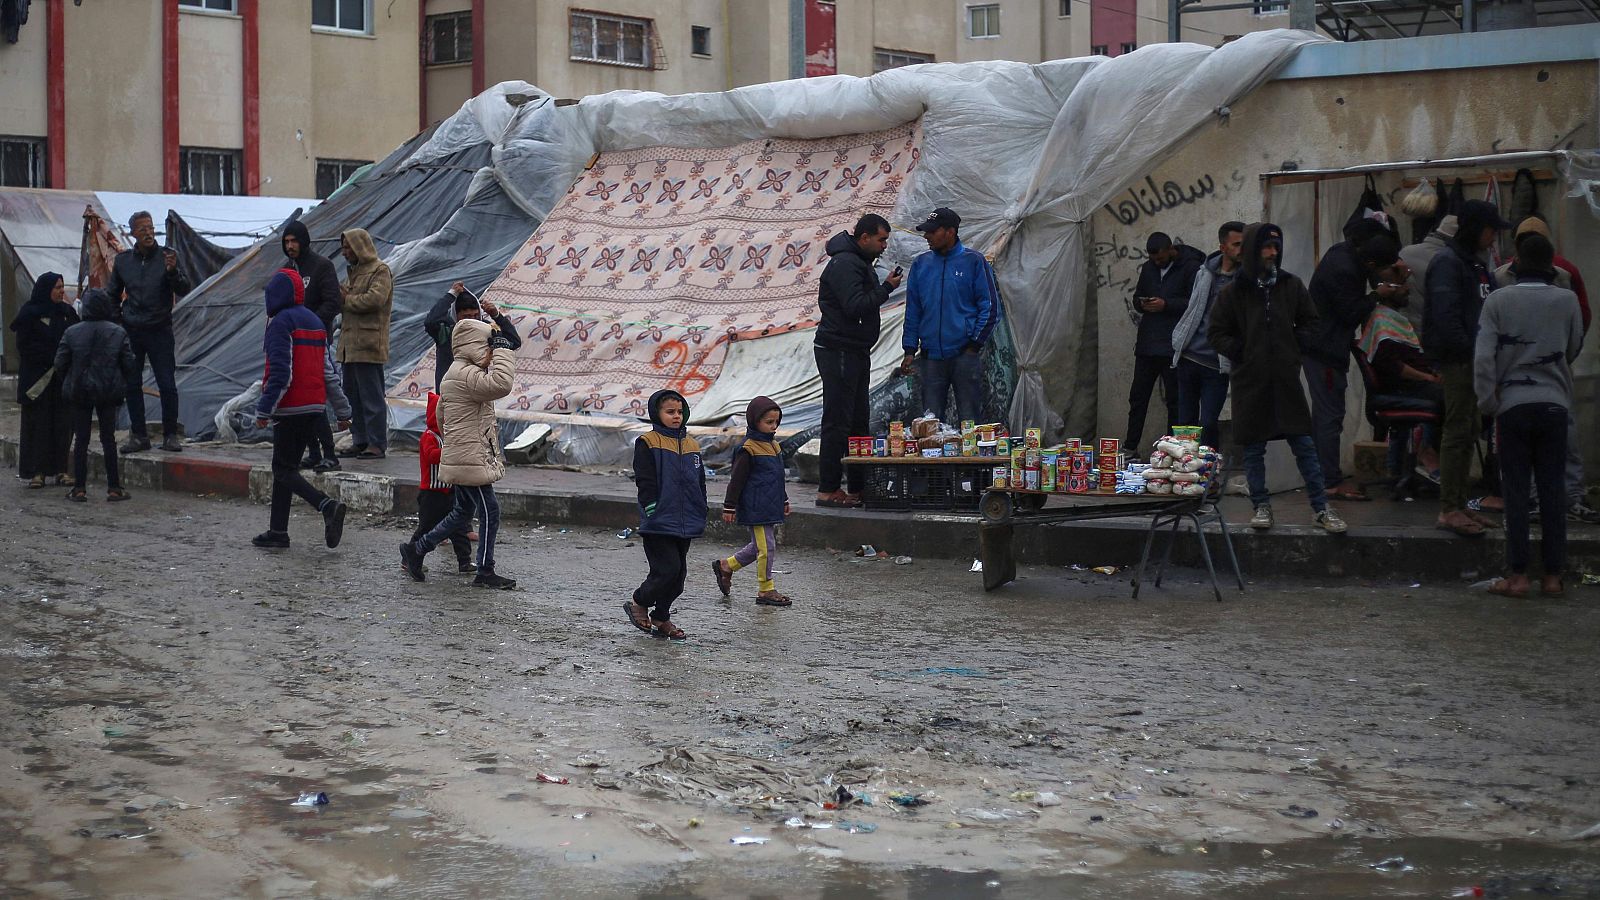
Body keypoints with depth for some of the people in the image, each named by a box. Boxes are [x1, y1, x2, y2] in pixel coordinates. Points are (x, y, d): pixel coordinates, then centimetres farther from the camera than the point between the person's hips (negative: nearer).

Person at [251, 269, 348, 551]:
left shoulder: (280, 322, -11)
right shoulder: (314, 321, 15)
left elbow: (280, 372, -19)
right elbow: (328, 371, 17)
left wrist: (264, 409, -17)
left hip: (290, 410, -8)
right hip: (315, 407, 8)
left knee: (284, 469, -2)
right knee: (286, 467, 14)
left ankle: (327, 506, -21)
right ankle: (277, 532, 16)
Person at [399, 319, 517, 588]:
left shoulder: (457, 374, 18)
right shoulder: (466, 374, -18)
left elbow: (441, 418, 26)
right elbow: (500, 384, -34)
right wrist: (503, 350, -23)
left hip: (462, 458, 11)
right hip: (471, 459, -11)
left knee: (462, 513, 19)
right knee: (489, 511, -5)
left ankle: (416, 549, 24)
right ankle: (485, 572, 2)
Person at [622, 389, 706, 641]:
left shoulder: (692, 445, 13)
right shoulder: (648, 443, -5)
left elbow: (700, 484, 18)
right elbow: (645, 483, -10)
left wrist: (700, 517, 14)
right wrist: (653, 513, -16)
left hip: (685, 525, 6)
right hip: (659, 525, -6)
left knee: (679, 573, 9)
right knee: (667, 570, -11)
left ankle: (660, 618, 22)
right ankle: (639, 604, 12)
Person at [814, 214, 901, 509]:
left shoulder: (859, 262, 19)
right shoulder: (844, 263, -15)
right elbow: (854, 307, -24)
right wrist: (887, 288, -18)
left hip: (856, 352, 11)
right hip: (839, 351, -11)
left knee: (857, 421, 12)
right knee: (838, 421, -9)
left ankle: (857, 487, 17)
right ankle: (828, 490, -7)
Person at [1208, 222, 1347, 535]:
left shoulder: (1291, 286, 5)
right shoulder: (1233, 292, -1)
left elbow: (1310, 322, 16)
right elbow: (1217, 333, 5)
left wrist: (1296, 347, 3)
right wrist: (1241, 353, -5)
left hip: (1286, 380, 1)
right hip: (1250, 382, -1)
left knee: (1304, 445, 1)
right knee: (1253, 449, 6)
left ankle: (1321, 509, 6)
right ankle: (1261, 506, 18)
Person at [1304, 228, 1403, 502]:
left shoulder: (1344, 252, 5)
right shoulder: (1343, 271, -25)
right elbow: (1352, 313, -18)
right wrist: (1377, 295, -7)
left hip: (1318, 344, 11)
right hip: (1325, 350, -11)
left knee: (1323, 412, 16)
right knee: (1331, 415, -7)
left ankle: (1324, 475, 24)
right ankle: (1332, 482, -4)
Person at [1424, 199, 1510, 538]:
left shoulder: (1476, 263, 19)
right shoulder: (1447, 262, -11)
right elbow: (1445, 316, -20)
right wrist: (1469, 351, -20)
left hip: (1473, 359, 9)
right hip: (1456, 360, -9)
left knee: (1467, 433, 12)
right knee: (1457, 431, -8)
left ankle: (1459, 504, 18)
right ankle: (1449, 510, -6)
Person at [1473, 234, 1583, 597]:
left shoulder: (1498, 301, -5)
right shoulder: (1567, 300, -1)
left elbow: (1483, 357, -9)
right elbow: (1574, 349, 11)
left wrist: (1488, 402, -2)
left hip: (1513, 406, -1)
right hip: (1554, 404, 1)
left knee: (1516, 489, 2)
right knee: (1553, 489, 6)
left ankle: (1518, 575, 1)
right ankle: (1553, 575, 8)